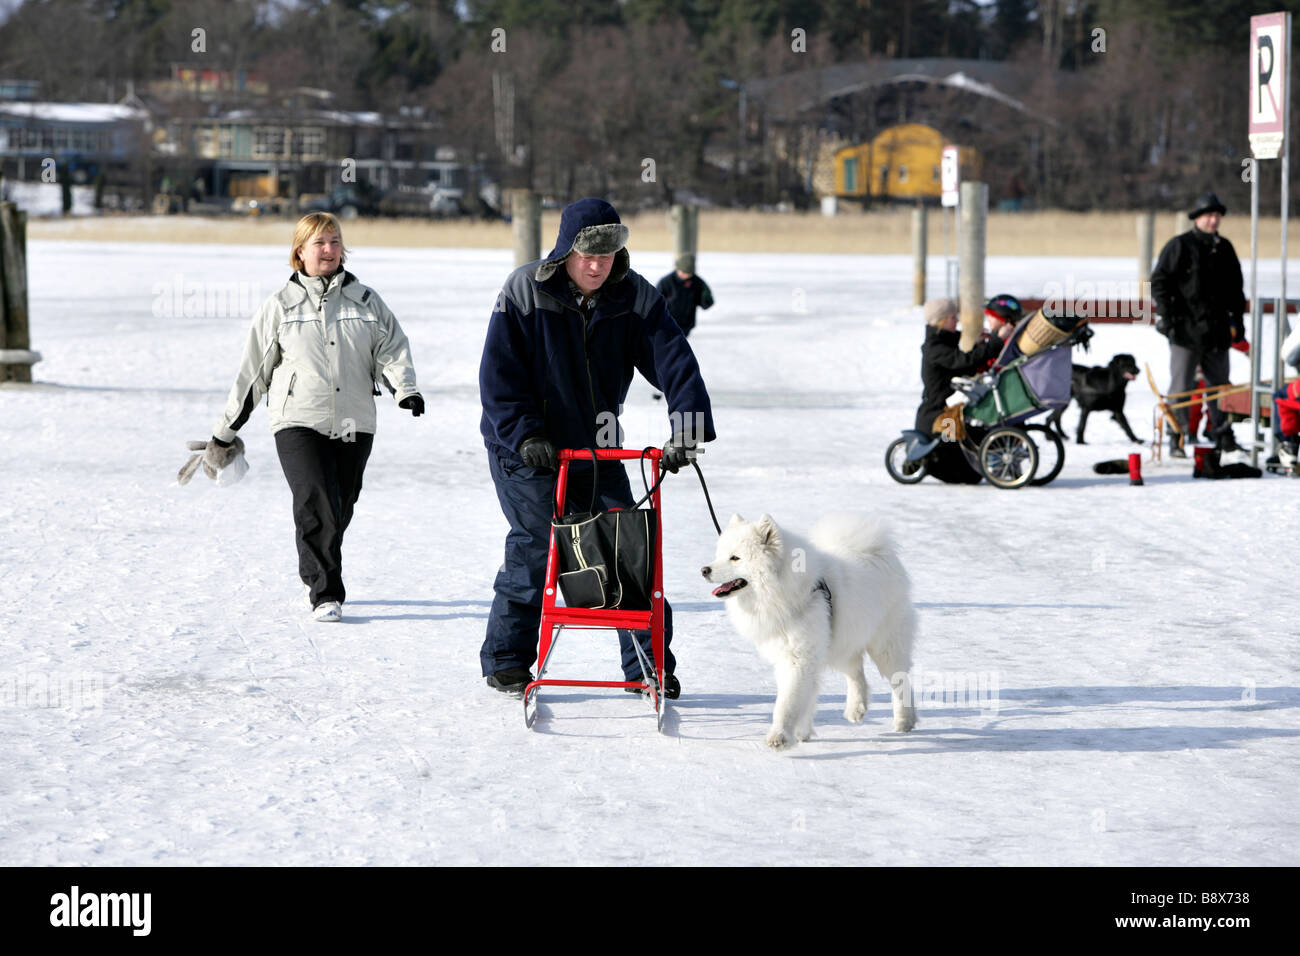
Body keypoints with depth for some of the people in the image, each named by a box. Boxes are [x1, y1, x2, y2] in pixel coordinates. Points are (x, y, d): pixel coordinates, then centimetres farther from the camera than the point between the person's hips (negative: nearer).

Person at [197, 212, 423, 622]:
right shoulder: (280, 306, 6)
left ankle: (313, 574, 31)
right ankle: (326, 594, -11)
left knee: (339, 511, 6)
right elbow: (253, 371, 11)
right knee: (317, 506, -17)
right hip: (299, 423, -2)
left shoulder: (365, 300, 9)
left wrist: (405, 388, -20)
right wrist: (224, 434, 13)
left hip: (354, 424, 2)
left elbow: (392, 349, 3)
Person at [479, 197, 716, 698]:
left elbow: (673, 360, -15)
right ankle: (505, 660, 7)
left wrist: (688, 427, -30)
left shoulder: (635, 298, -7)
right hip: (525, 449, -3)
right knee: (537, 544, -9)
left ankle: (649, 664, 11)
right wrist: (525, 435, -23)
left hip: (595, 449, 3)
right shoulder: (524, 292, -13)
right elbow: (499, 374, -13)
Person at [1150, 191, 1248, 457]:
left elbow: (1235, 288, 22)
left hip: (1217, 331, 5)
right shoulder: (1180, 246, -4)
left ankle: (1223, 435, 18)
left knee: (1220, 384, 10)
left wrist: (1237, 321, 18)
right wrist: (1167, 315, -11)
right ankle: (1177, 438, 2)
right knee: (1182, 386, -4)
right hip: (1186, 328, -5)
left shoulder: (1224, 248, 14)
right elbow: (1159, 281, -5)